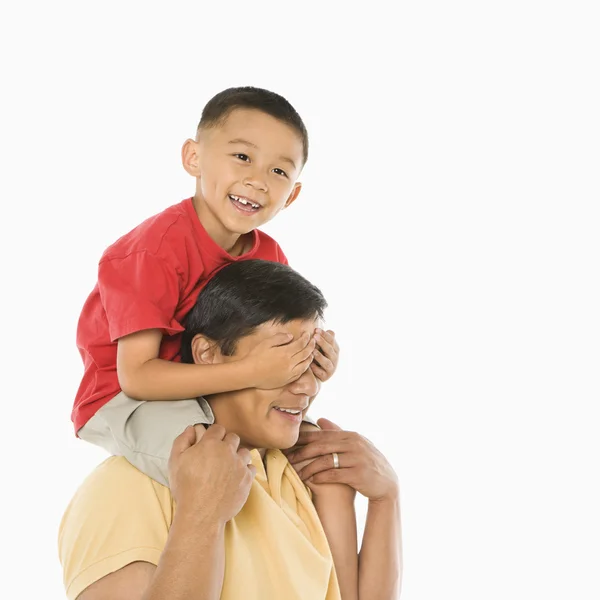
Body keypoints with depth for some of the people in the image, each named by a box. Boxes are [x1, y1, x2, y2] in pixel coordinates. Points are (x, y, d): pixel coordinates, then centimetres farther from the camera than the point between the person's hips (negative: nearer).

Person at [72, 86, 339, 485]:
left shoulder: (269, 256, -3)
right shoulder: (157, 248, -26)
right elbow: (136, 375, -30)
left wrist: (312, 354, -22)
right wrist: (249, 373, -37)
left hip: (208, 390, 8)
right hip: (122, 398, -8)